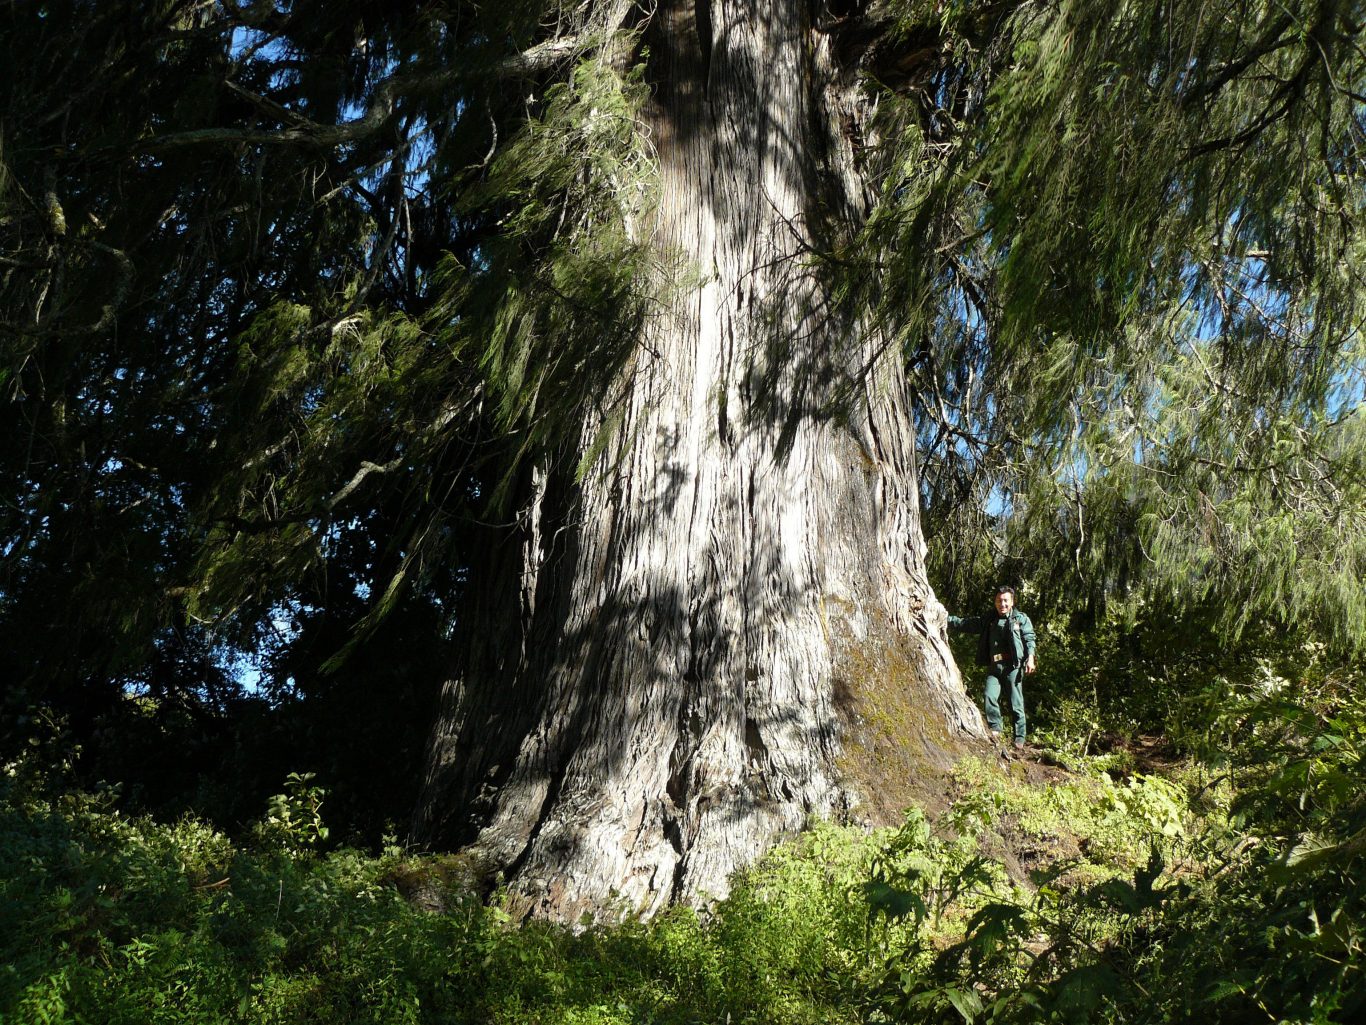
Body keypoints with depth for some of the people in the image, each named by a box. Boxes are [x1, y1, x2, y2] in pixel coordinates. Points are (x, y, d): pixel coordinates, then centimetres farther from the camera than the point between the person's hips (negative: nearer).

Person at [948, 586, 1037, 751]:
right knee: (990, 697, -15)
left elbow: (1029, 640, 2)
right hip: (993, 667, 3)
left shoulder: (1021, 619, 8)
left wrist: (1030, 658, -12)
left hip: (1013, 666, -3)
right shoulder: (988, 621, 18)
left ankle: (1020, 738, 5)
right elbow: (964, 623, 19)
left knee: (1016, 703, -2)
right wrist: (945, 618, 12)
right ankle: (995, 729, -4)